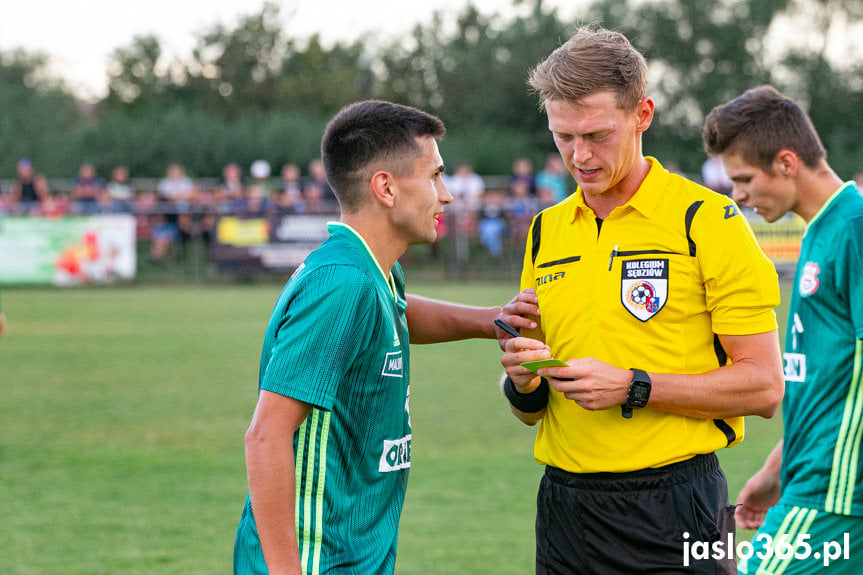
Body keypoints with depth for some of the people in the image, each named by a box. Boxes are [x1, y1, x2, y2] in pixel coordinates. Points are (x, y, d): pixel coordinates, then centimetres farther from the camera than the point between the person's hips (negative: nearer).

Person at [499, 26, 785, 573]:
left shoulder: (708, 221, -5)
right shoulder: (545, 232, 11)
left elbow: (763, 386, -9)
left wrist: (634, 387, -17)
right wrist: (524, 384, -6)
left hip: (672, 507, -5)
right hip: (564, 503, 5)